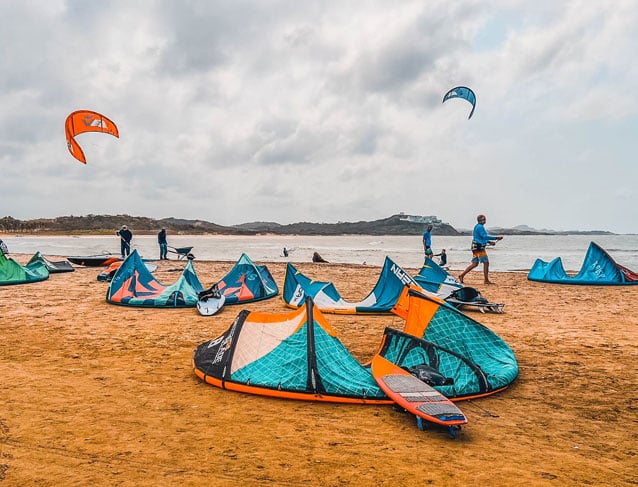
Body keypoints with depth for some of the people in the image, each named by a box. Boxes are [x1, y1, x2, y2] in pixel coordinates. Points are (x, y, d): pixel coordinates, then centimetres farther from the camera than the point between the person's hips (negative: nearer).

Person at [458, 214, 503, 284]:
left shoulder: (477, 226, 19)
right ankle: (486, 280, 0)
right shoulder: (480, 227, -12)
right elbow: (485, 236, -20)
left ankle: (462, 275, 8)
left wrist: (489, 242, 16)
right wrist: (496, 238, -19)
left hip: (476, 247, 10)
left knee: (474, 264, 10)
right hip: (479, 247, -10)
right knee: (486, 263, -4)